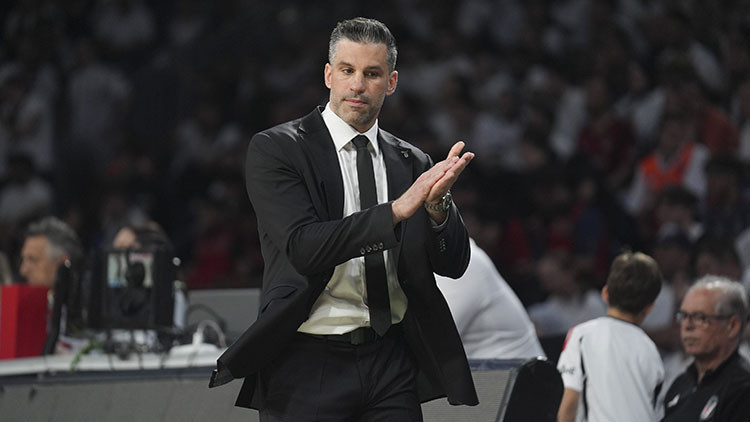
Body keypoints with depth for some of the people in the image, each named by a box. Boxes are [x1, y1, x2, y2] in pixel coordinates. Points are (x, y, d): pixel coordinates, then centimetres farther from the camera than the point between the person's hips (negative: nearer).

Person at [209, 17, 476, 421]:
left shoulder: (412, 163, 10)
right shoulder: (275, 149, -3)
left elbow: (453, 264, 3)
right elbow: (304, 247, -17)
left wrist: (437, 204, -17)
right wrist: (397, 209, -25)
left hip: (391, 366, 4)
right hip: (307, 368, -3)